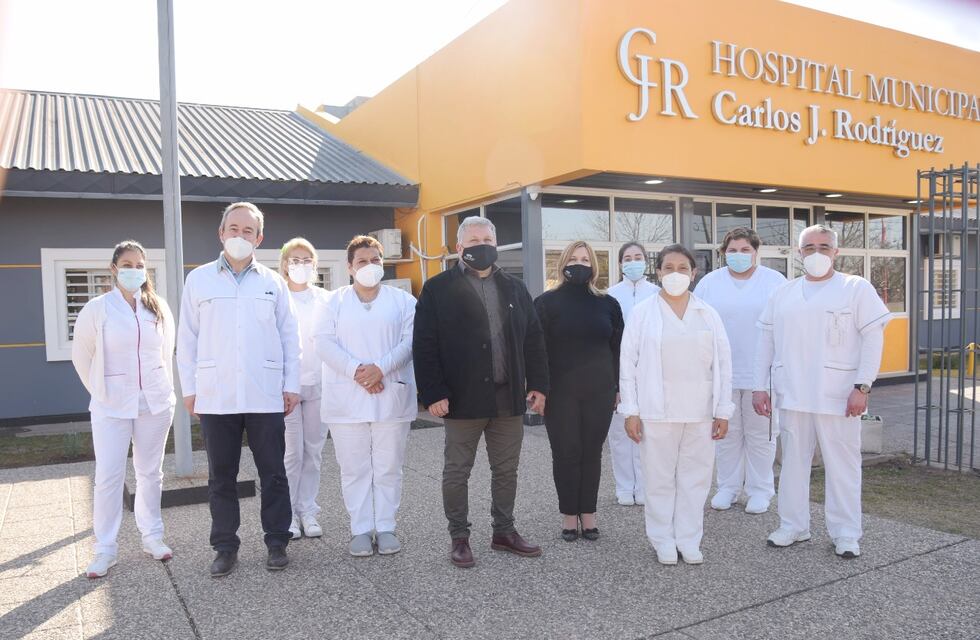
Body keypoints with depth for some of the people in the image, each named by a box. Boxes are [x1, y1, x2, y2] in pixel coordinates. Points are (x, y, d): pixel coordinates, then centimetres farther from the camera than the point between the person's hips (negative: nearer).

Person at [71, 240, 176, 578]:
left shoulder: (160, 308, 2)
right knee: (108, 476, -2)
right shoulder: (97, 309, -5)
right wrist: (101, 391, 7)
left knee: (150, 472, 11)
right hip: (112, 407, -2)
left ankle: (152, 536, 23)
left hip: (155, 404, 2)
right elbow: (82, 357, 4)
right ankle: (105, 548, 10)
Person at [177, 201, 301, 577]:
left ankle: (277, 543, 19)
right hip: (215, 396, 0)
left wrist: (291, 384, 3)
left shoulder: (273, 283, 7)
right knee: (221, 476, 8)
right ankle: (225, 547, 21)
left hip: (266, 395, 0)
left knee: (273, 473, 7)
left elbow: (289, 336, 8)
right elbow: (187, 338, 6)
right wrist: (189, 388, 2)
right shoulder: (198, 280, 6)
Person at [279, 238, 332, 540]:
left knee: (313, 451, 7)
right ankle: (288, 513, 11)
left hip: (318, 383, 3)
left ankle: (307, 511, 18)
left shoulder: (325, 299, 7)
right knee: (292, 452, -3)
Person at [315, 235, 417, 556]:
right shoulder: (334, 301, 9)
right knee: (354, 468, 5)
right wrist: (356, 370, -16)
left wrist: (380, 368, -16)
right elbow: (324, 342, -2)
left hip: (391, 396, 0)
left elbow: (410, 340, -3)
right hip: (347, 399, 0)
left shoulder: (403, 300, 8)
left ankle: (385, 527, 16)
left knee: (388, 467, 5)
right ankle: (361, 529, 15)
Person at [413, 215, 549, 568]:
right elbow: (425, 345, -7)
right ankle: (459, 537, 21)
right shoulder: (438, 289, -3)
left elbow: (533, 340, 12)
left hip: (510, 398, 4)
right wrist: (432, 394, -13)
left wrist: (538, 385, 4)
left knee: (506, 470, 14)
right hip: (462, 400, -4)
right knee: (457, 472, 7)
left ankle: (504, 531, 29)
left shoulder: (515, 288, 11)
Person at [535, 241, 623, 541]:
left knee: (592, 453, 8)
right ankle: (569, 515, 16)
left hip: (599, 392, 2)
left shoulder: (607, 304, 7)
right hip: (560, 392, -2)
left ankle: (588, 514, 19)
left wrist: (620, 387, 7)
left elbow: (618, 347, 10)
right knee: (565, 453, 4)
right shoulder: (546, 302, 0)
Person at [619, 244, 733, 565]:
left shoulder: (708, 315, 8)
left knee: (695, 477, 7)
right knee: (660, 478, 4)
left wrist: (723, 411, 3)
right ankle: (664, 542, 17)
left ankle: (689, 540, 19)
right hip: (656, 412, -2)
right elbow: (628, 363, 0)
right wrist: (630, 411, -5)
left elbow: (723, 364, 8)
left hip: (700, 412, 2)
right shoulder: (642, 313, 1)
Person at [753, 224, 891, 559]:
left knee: (842, 464, 3)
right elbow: (766, 341, 12)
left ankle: (846, 533, 16)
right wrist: (760, 387, 7)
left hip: (838, 396, -4)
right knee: (793, 461, 12)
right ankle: (793, 525, 25)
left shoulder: (856, 288, -1)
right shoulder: (783, 293, 11)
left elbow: (873, 337, -6)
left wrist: (862, 387, -13)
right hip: (791, 394, 4)